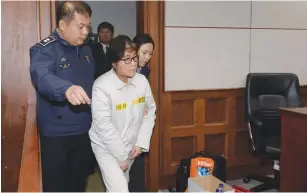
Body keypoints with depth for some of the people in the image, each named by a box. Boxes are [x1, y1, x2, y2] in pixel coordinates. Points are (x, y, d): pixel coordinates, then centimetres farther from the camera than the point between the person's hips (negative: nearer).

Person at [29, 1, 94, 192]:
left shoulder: (86, 50, 8)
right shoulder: (43, 49, -14)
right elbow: (43, 77, -35)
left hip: (85, 130, 6)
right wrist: (67, 88, -56)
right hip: (57, 133, -6)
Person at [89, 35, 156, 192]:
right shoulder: (101, 86, -25)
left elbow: (150, 112, 1)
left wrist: (141, 143, -7)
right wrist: (120, 156, -17)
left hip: (130, 145, 5)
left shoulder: (142, 81, -10)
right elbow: (104, 125, -23)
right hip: (106, 146, -5)